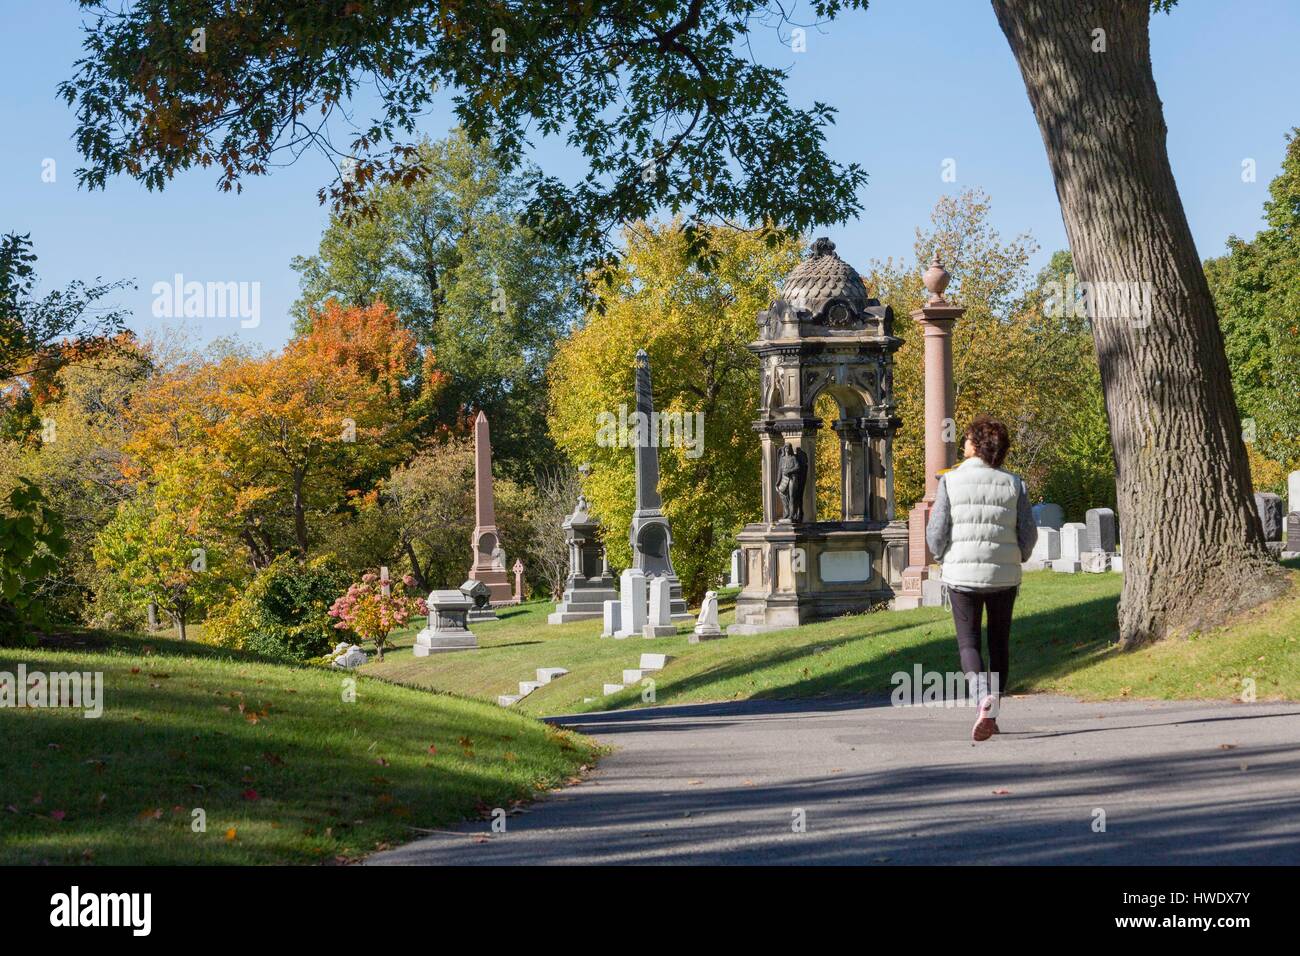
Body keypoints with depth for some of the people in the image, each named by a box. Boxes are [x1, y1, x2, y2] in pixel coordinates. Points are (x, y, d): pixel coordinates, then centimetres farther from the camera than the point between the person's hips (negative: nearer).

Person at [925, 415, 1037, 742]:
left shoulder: (950, 481, -7)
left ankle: (983, 695, -24)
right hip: (1004, 576, 2)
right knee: (999, 642, 15)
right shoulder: (1013, 484, -2)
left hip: (962, 575, -2)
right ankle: (991, 715, 19)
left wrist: (942, 557, 13)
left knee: (968, 642, 3)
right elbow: (1028, 534, -2)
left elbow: (936, 532, -7)